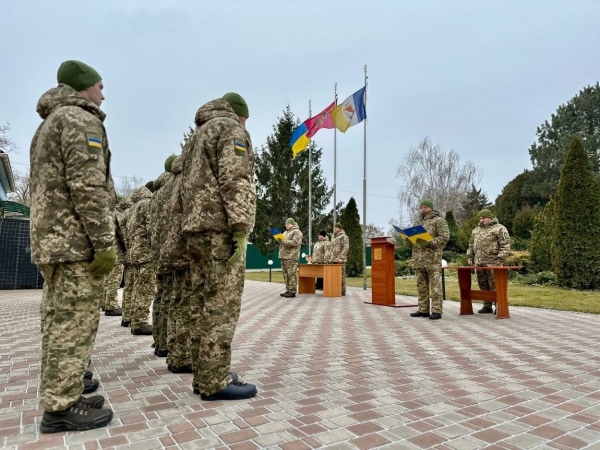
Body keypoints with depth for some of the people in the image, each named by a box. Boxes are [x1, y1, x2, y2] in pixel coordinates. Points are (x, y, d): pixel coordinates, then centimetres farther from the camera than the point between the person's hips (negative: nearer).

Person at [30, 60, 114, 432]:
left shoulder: (48, 125, 25)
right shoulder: (80, 119, -7)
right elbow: (87, 186, -20)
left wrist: (48, 239, 25)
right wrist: (105, 242, -21)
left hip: (50, 239, 10)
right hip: (78, 241, -10)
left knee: (60, 321, 15)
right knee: (75, 323, -6)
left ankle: (62, 389, 26)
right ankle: (62, 407, 0)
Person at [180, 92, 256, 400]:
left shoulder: (196, 136, 27)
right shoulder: (231, 129, -1)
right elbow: (235, 180, -16)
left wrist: (192, 229, 19)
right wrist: (241, 229, -20)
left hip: (195, 228, 9)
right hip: (219, 228, -9)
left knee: (202, 305, 9)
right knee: (221, 306, -8)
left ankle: (204, 375, 15)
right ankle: (214, 382, -3)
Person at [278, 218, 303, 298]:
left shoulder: (297, 232, -4)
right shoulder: (285, 232, 24)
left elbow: (294, 242, -18)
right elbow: (283, 243, 28)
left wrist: (282, 241, -21)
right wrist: (278, 242, 5)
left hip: (291, 257, -9)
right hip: (284, 256, 9)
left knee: (291, 274, -8)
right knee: (285, 274, 9)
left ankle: (292, 291, -6)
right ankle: (288, 290, 15)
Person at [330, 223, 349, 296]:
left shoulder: (343, 236, -5)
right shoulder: (334, 237, 21)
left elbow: (346, 248, -13)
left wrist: (341, 258, -18)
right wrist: (331, 258, 16)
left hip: (340, 260, -8)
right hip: (334, 260, 8)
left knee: (341, 275, -7)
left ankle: (342, 290, -3)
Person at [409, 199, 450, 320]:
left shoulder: (439, 220, 0)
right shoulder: (417, 222, 20)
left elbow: (445, 236, -10)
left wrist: (429, 243, -20)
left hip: (433, 258, -7)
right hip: (418, 259, 7)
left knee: (435, 285, -4)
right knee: (421, 285, 9)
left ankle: (436, 311, 0)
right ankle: (423, 310, 16)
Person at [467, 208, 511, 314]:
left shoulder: (499, 229, -2)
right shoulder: (476, 230, 20)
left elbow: (505, 245, -8)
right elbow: (471, 245, 26)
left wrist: (501, 258, -15)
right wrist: (470, 256, 17)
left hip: (492, 263, -7)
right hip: (479, 263, 7)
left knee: (494, 286, -5)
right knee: (483, 285, 10)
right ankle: (487, 306, 18)